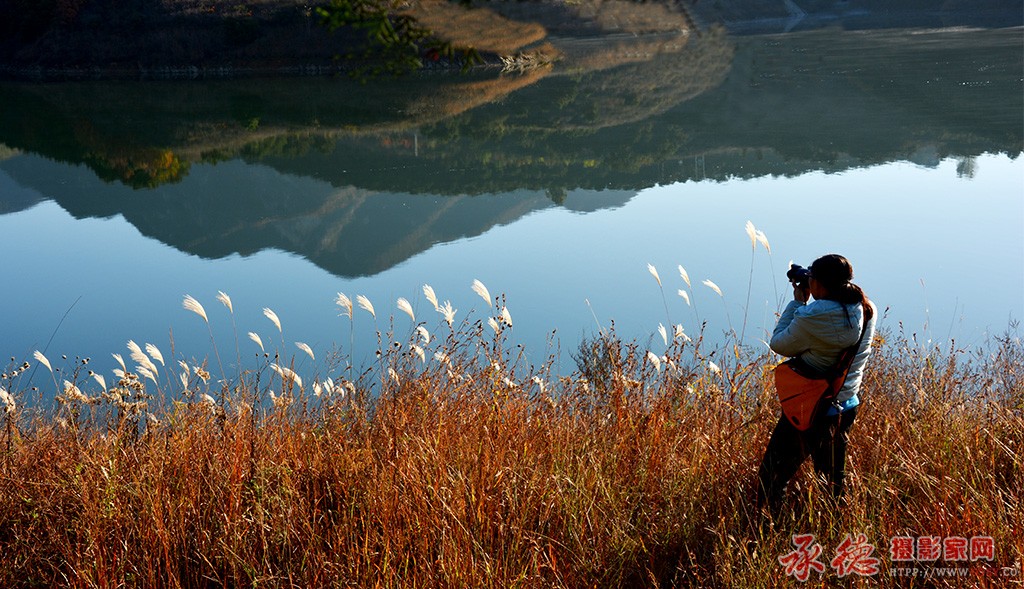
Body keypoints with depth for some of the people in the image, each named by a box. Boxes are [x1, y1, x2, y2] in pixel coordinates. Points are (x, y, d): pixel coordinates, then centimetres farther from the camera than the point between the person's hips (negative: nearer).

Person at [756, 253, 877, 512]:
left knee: (771, 478, 7)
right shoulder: (867, 311, -6)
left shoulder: (810, 317, -27)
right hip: (847, 408, 7)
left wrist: (797, 302, -4)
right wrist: (805, 304, 6)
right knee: (833, 480, 24)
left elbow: (779, 344, -9)